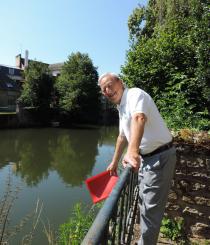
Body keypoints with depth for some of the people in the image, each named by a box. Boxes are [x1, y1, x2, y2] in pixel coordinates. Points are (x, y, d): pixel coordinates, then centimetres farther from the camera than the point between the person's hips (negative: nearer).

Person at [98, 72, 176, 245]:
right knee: (145, 202, 24)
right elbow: (123, 137, 20)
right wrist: (115, 162, 24)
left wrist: (133, 151, -53)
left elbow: (139, 119, -38)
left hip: (160, 156, -10)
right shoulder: (121, 107, 12)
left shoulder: (135, 94, -17)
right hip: (145, 157, 10)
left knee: (151, 208, -1)